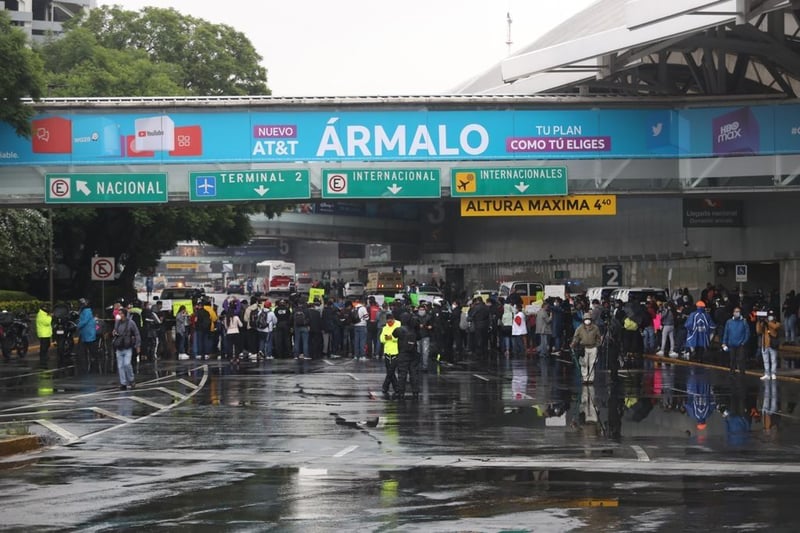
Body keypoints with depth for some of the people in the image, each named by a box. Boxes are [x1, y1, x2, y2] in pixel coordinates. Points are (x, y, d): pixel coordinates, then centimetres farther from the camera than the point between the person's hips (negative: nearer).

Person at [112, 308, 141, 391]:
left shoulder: (131, 323, -5)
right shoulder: (117, 322, 9)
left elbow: (137, 334, -1)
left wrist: (137, 345, -7)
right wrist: (113, 334, 2)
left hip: (127, 348, -5)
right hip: (119, 348, 5)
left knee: (127, 364, -15)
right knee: (120, 366, 2)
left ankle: (131, 380, 6)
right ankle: (123, 384, 8)